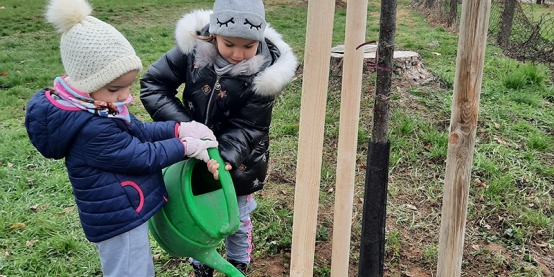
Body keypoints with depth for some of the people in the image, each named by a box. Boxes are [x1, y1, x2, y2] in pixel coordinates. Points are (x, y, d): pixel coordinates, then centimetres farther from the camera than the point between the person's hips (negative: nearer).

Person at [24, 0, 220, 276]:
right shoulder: (92, 129, -32)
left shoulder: (97, 105, -2)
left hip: (126, 211, 10)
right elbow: (142, 157, -23)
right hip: (118, 220, -10)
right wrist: (186, 146, -12)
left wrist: (178, 129, -7)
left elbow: (139, 131, 7)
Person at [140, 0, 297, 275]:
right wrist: (184, 127, -27)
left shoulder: (264, 72, -24)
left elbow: (246, 127, -21)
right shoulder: (194, 47, -21)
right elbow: (153, 84, -15)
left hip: (239, 160, -1)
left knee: (236, 219, 20)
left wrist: (225, 155, -38)